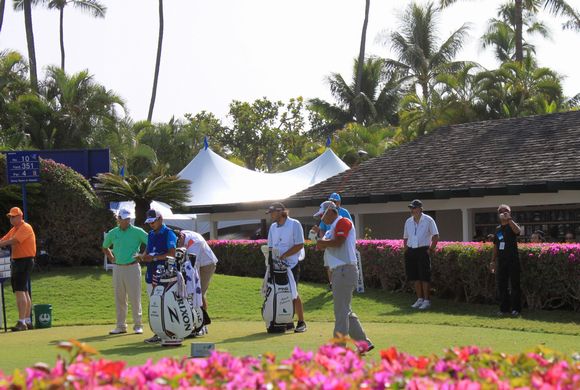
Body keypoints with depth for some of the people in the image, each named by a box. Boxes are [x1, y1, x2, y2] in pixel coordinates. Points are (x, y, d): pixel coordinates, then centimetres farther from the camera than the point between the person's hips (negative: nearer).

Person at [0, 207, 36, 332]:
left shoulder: (25, 228, -12)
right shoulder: (14, 229, 17)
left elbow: (13, 241, -21)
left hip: (25, 261, -10)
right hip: (16, 261, 10)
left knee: (20, 291, -16)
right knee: (24, 291, 14)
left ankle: (22, 322, -20)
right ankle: (27, 321, 21)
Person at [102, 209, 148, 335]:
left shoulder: (137, 232, -4)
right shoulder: (112, 233, 8)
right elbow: (105, 247, 25)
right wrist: (111, 258, 11)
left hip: (132, 267, -4)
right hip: (118, 268, 4)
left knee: (135, 297, -3)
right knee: (119, 298, 7)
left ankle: (138, 325, 4)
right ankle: (121, 326, 14)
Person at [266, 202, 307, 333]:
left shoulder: (294, 224, -8)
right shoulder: (273, 227, 13)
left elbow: (299, 245, -13)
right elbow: (271, 247, 17)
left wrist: (283, 256, -17)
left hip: (292, 264, -6)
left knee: (293, 293, -8)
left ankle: (301, 322, 0)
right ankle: (288, 322, 14)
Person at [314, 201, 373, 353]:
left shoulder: (343, 222, -8)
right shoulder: (332, 227, 22)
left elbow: (338, 242, -21)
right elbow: (320, 246, 19)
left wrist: (324, 242, -4)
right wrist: (324, 243, -2)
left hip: (345, 270, -10)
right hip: (338, 271, 10)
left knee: (341, 311, -9)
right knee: (345, 311, 14)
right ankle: (363, 342, 18)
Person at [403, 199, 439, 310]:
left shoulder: (428, 220, -3)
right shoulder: (408, 222, 12)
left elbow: (435, 236, -4)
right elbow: (405, 238, 22)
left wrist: (431, 249, -10)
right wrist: (406, 249, 9)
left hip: (423, 250, -5)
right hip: (411, 251, 5)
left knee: (424, 277, -6)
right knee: (415, 277, 8)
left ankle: (427, 300, -2)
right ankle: (419, 299, 16)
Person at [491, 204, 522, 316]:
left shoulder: (511, 226, -2)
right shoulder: (498, 229, 14)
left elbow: (518, 231, -27)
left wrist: (509, 219, -27)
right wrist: (493, 260, 14)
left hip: (513, 260, -5)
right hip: (501, 260, 5)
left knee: (514, 285, -1)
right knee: (501, 285, 6)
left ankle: (515, 308, 4)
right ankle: (504, 308, 14)